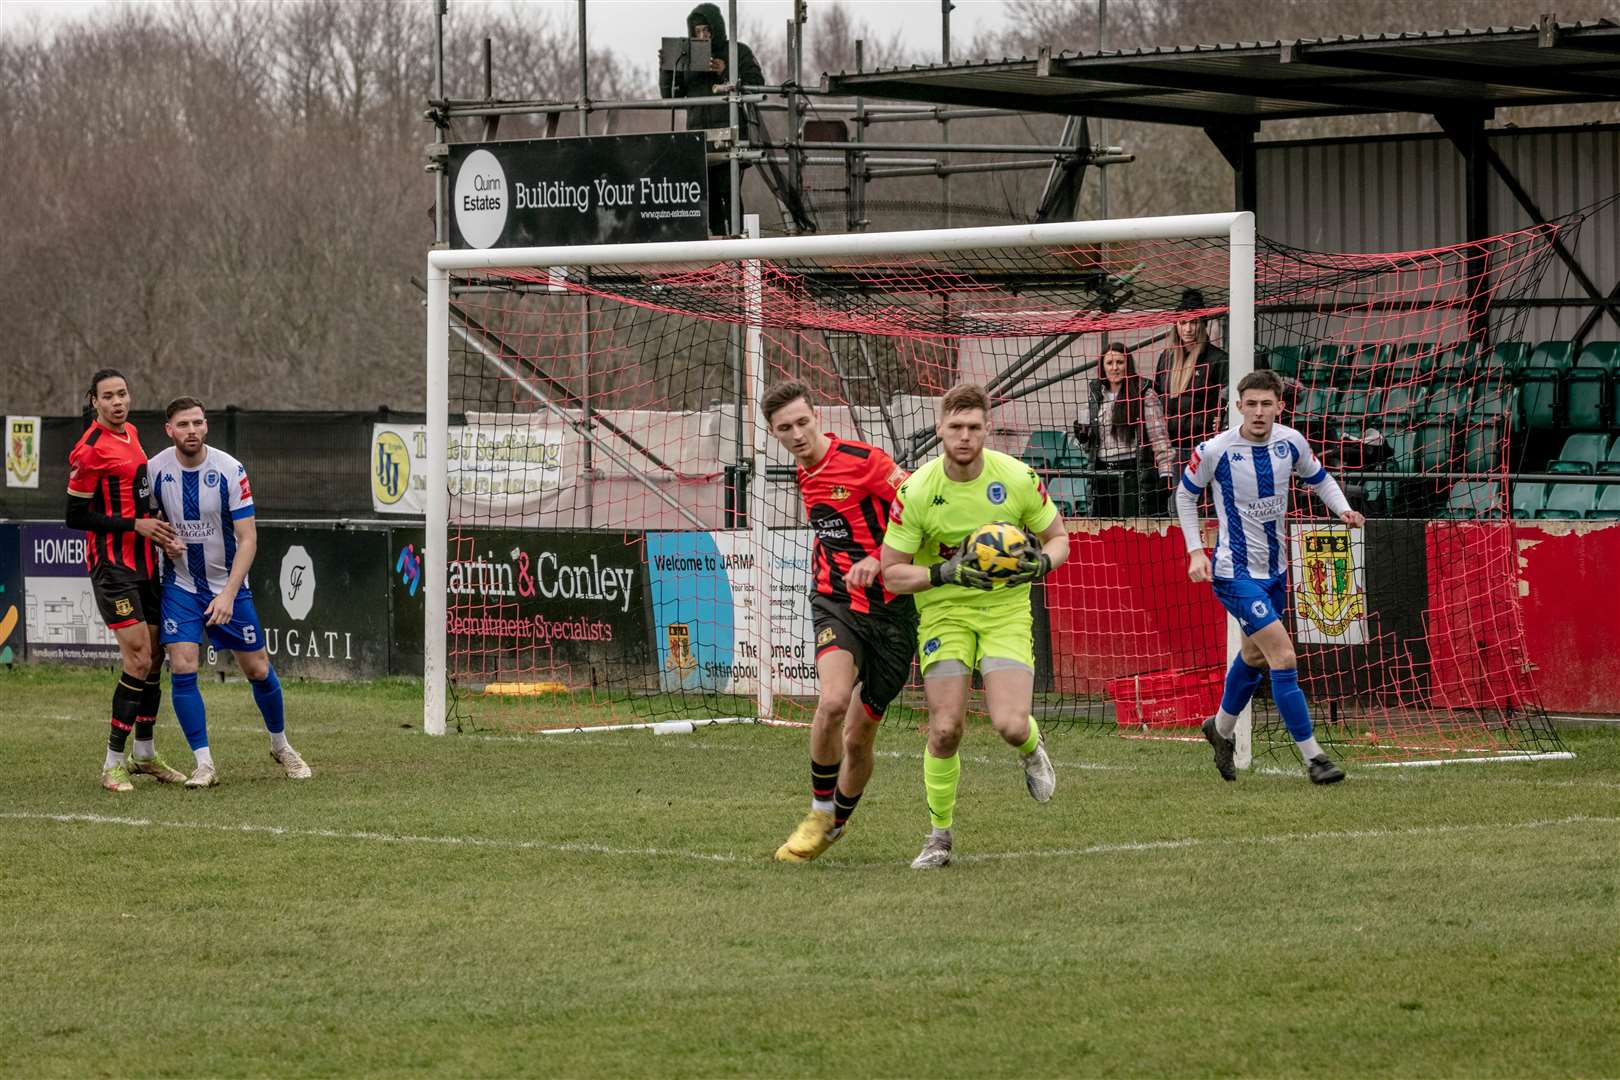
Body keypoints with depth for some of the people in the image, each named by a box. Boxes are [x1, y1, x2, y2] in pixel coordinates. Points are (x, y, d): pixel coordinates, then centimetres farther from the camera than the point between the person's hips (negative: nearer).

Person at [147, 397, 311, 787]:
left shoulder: (229, 470, -17)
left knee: (258, 669, 6)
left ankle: (281, 746, 29)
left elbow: (248, 538, -17)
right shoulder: (156, 469, -10)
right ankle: (204, 764, -6)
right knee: (182, 668, -14)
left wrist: (228, 594, -26)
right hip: (180, 584, 1)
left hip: (228, 583, -1)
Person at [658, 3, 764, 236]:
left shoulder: (738, 52, 5)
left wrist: (725, 73, -12)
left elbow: (756, 85, -2)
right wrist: (667, 68, -1)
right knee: (708, 191, -1)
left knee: (727, 188, -13)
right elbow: (670, 94, 16)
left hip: (729, 130, -4)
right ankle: (717, 236, 2)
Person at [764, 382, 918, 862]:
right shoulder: (805, 477, 11)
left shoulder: (862, 460, -11)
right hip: (836, 603, 3)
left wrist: (879, 560, -23)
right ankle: (820, 814, -8)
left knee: (858, 737, 4)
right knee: (833, 701, -26)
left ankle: (838, 823, 30)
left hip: (891, 609, -3)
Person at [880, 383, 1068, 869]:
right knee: (945, 730, -10)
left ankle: (1031, 746, 23)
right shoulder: (916, 491, -12)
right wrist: (944, 574, -22)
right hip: (944, 612, 0)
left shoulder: (1018, 478, -9)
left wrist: (1040, 563, -17)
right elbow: (892, 573, -6)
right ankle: (940, 836, 11)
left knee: (1009, 725, -17)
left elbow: (1057, 537, 5)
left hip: (1007, 609, 0)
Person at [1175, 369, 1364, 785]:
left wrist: (1343, 509, -6)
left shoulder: (1290, 442, -6)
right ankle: (1312, 757, -11)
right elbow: (1185, 493, -1)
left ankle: (1221, 729, 49)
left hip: (1275, 569, 6)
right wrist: (1195, 551, -8)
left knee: (1255, 656, 24)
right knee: (1284, 657, -16)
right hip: (1236, 574, -6)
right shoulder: (1216, 450, -17)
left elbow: (1318, 477, 13)